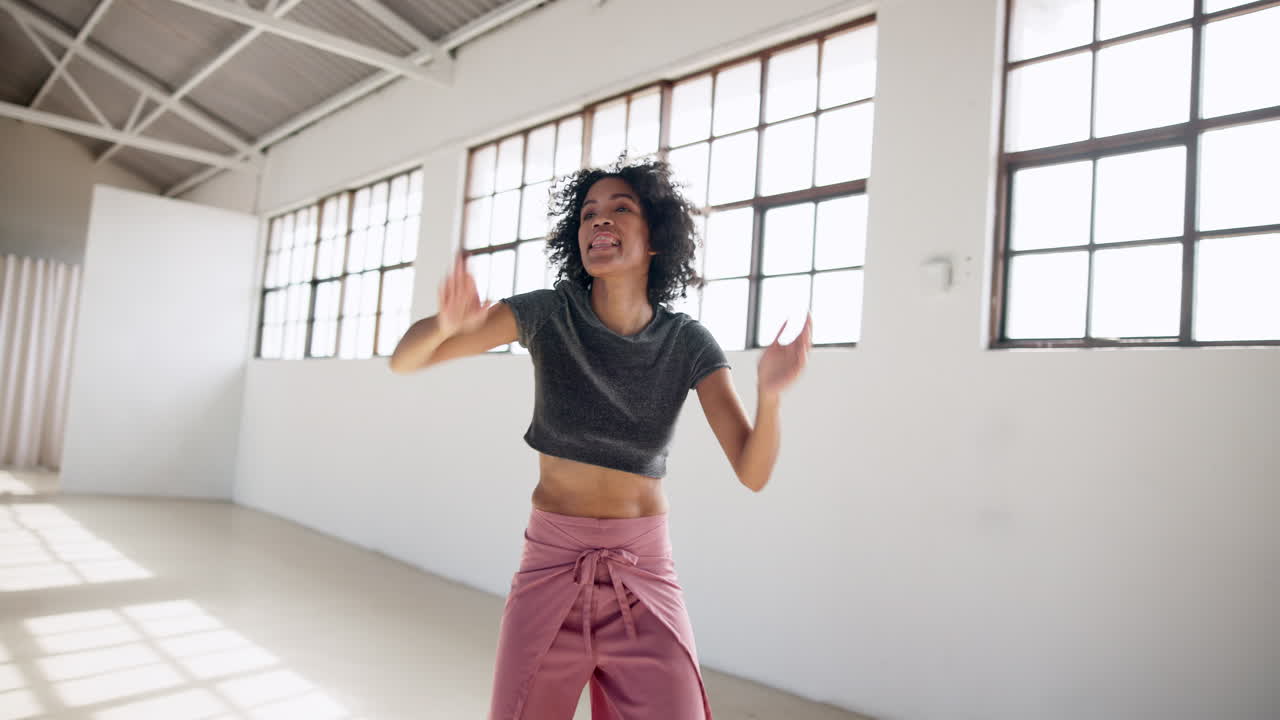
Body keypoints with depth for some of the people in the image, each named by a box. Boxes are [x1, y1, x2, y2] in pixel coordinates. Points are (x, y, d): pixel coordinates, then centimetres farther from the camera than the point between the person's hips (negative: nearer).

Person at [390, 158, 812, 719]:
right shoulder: (548, 313, -8)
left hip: (645, 574, 1)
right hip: (550, 567, 0)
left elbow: (753, 472, -11)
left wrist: (770, 395, -32)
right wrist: (447, 322, -33)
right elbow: (404, 359, -10)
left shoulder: (688, 342, -6)